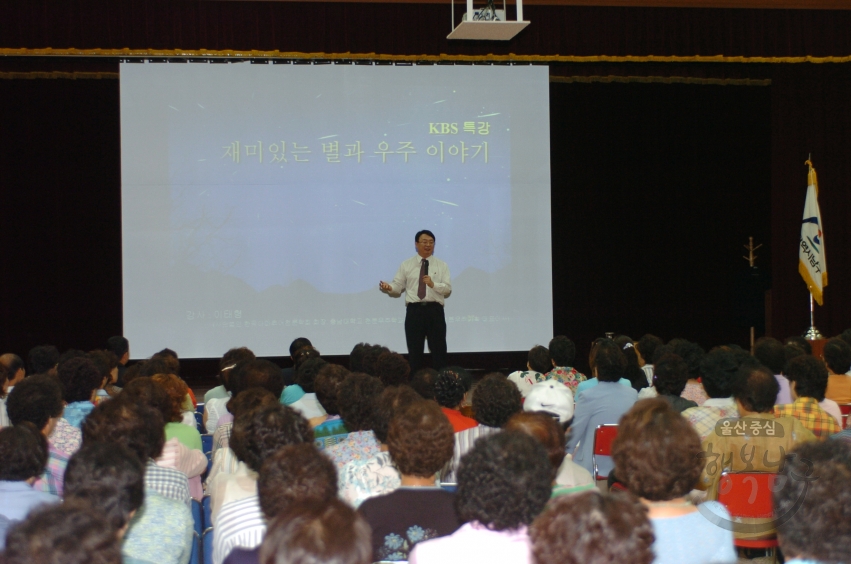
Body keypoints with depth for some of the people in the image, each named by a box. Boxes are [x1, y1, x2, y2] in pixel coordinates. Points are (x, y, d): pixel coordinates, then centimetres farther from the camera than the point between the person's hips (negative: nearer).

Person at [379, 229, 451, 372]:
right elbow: (398, 288, 4)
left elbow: (448, 289, 0)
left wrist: (433, 284, -18)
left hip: (435, 311, 0)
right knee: (414, 352, 4)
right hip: (414, 311, 0)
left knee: (438, 351, 2)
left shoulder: (442, 266, 9)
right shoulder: (406, 265, 10)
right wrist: (388, 288, -18)